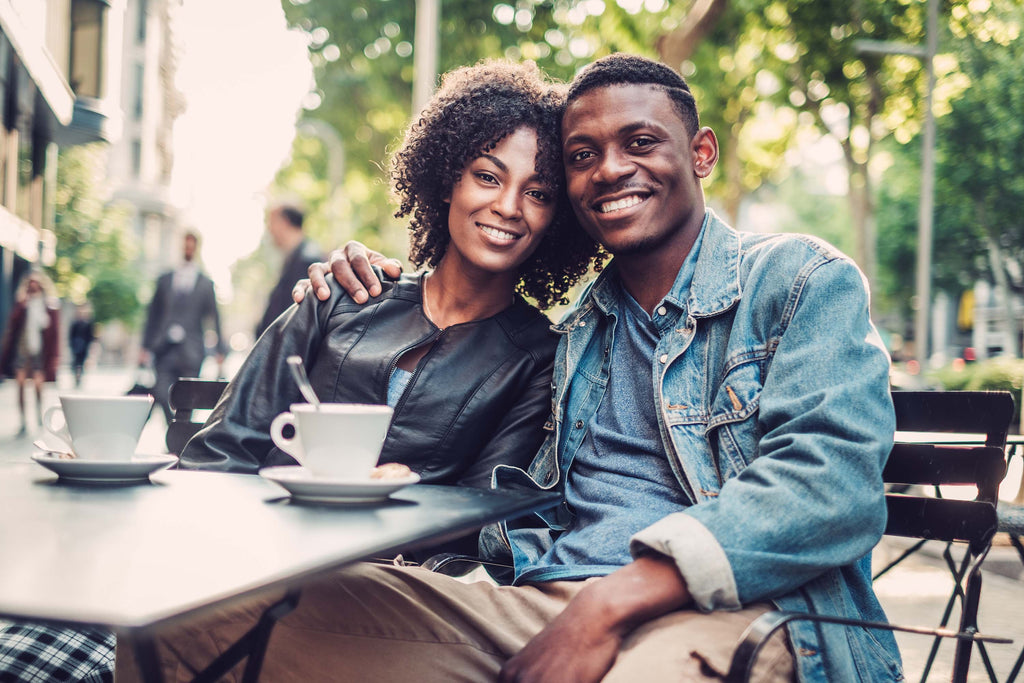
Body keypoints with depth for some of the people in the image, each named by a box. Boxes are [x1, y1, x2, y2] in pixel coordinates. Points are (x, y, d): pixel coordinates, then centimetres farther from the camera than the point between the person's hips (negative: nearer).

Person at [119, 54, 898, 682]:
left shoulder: (803, 280, 6)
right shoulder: (579, 329, 23)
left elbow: (832, 482, -9)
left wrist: (611, 603, -20)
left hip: (729, 613, -4)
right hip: (538, 601, 5)